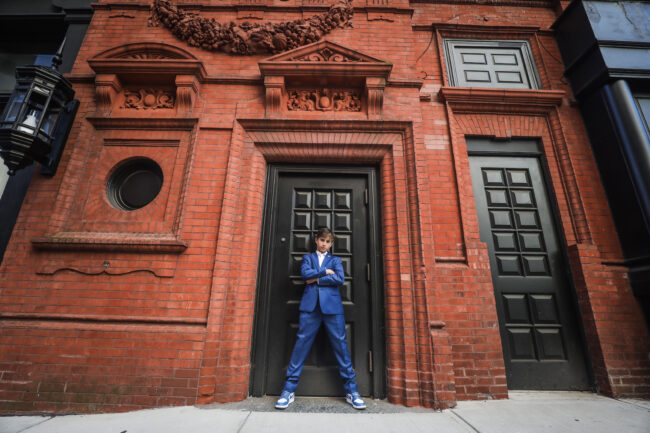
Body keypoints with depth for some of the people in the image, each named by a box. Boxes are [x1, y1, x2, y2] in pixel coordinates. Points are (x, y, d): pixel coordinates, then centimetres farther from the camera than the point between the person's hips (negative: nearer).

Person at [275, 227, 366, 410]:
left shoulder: (335, 260, 18)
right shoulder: (307, 257, 19)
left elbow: (340, 278, -2)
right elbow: (305, 273, -2)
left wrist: (316, 279, -3)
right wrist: (325, 271, -1)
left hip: (332, 306, 0)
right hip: (310, 305, 0)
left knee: (341, 345, 1)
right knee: (301, 345, -2)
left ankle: (351, 391, 11)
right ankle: (289, 390, 9)